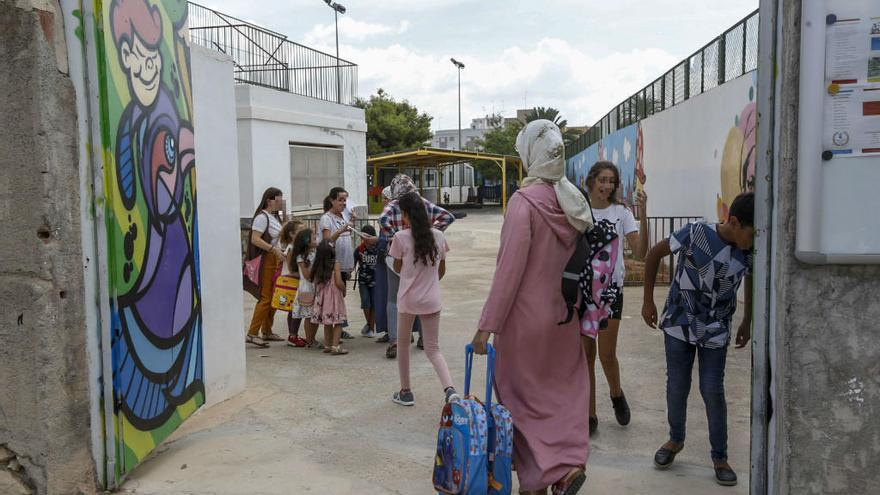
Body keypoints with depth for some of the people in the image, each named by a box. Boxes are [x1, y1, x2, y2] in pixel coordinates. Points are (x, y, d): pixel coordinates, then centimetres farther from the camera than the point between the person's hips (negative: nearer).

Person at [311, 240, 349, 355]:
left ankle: (327, 345, 22)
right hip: (334, 295, -5)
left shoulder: (317, 266, 1)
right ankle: (335, 346, -6)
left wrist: (317, 294, 15)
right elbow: (339, 282, -17)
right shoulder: (336, 264, -13)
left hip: (322, 296, 5)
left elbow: (315, 282, 3)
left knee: (327, 322, 16)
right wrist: (344, 290, 0)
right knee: (338, 322, 0)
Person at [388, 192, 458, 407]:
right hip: (432, 300, 3)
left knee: (403, 344, 18)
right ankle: (450, 389, -10)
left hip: (408, 300, -3)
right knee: (433, 349, 11)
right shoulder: (438, 236, 0)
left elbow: (397, 268, 1)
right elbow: (442, 270, 9)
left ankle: (405, 392, 26)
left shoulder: (401, 237, -11)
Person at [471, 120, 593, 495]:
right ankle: (571, 461, 10)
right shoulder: (573, 201, 2)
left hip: (526, 317, -6)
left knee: (524, 394, 8)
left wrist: (487, 325, -17)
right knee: (564, 388, 19)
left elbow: (509, 270, -21)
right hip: (563, 315, 6)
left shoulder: (525, 201, -18)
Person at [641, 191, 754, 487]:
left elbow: (752, 281, 12)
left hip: (715, 331, 1)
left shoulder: (750, 252, -10)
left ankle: (720, 457, 18)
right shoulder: (696, 233, -20)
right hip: (679, 323, -1)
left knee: (712, 391, 2)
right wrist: (648, 301, -5)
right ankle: (676, 440, 31)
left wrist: (747, 322, 14)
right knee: (677, 387, 7)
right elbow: (655, 254, -8)